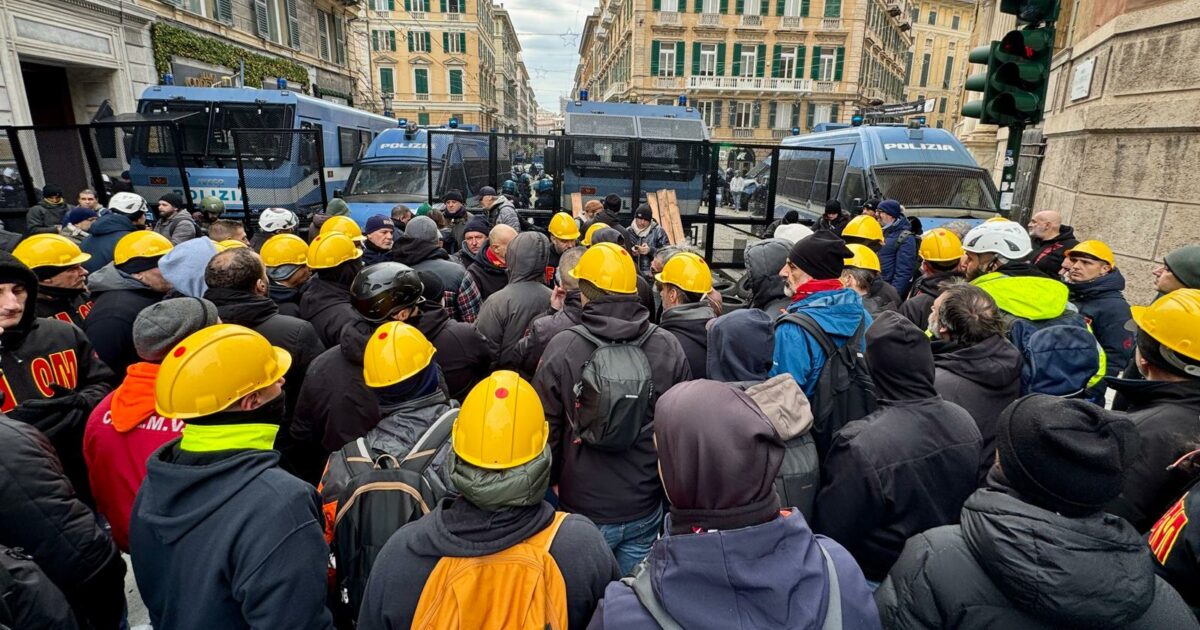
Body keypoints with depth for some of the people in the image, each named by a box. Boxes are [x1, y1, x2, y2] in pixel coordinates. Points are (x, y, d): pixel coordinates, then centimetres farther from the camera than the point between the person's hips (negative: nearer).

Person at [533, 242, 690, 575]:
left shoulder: (561, 348, -17)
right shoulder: (668, 346, -10)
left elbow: (546, 427, -7)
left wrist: (552, 480, 11)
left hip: (584, 510, -2)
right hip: (645, 510, 2)